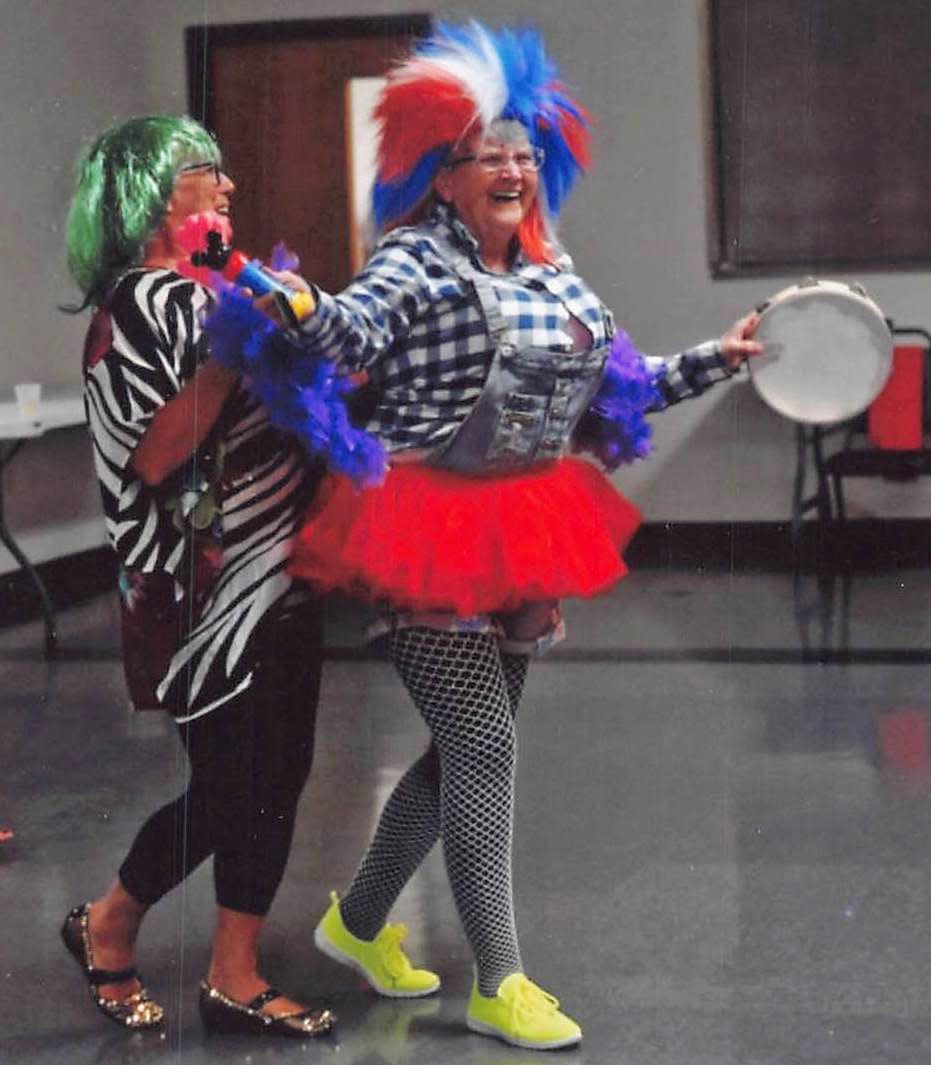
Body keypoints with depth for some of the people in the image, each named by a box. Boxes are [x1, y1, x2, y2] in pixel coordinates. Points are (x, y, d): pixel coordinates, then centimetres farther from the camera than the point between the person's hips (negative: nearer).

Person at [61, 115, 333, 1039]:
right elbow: (151, 456, -21)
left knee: (277, 774, 10)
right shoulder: (137, 306, -12)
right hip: (208, 589, -8)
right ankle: (106, 929, 21)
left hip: (277, 577, 8)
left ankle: (236, 978, 22)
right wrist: (231, 355, -25)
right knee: (229, 788, -1)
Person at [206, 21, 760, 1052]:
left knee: (467, 745, 15)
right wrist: (300, 309, -50)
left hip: (519, 536, 8)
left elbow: (617, 388, 19)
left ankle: (360, 920, 34)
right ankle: (498, 984, 3)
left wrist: (713, 359, 16)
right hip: (430, 536, -8)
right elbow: (354, 326, -30)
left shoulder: (558, 274, 11)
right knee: (484, 744, -8)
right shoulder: (417, 261, -11)